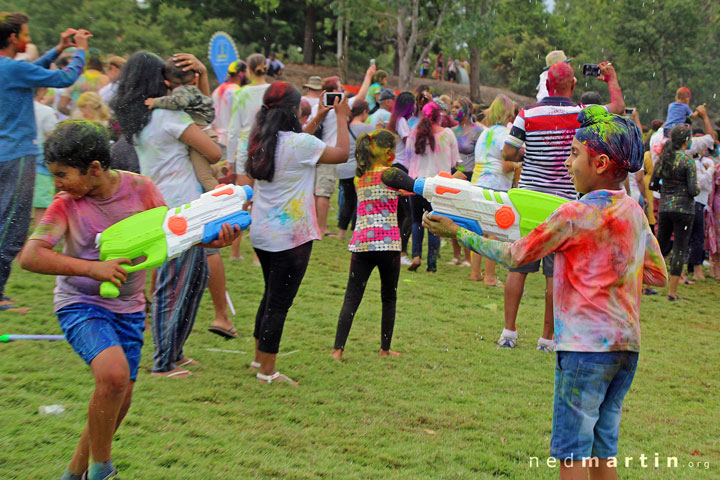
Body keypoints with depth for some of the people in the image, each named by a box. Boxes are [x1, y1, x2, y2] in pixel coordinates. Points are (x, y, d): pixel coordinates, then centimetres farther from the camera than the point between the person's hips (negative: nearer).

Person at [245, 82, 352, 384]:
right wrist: (341, 117, 7)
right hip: (290, 236, -8)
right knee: (279, 303, 0)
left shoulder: (260, 141, 3)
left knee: (271, 296, 23)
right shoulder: (300, 143, -18)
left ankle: (259, 359, 34)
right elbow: (342, 153, -7)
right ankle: (267, 372, 7)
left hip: (262, 233, 8)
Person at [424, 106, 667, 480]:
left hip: (586, 344, -7)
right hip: (627, 344, 7)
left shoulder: (576, 214, -13)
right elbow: (658, 274, 16)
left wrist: (457, 233, 2)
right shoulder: (634, 211, 9)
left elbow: (515, 255, -7)